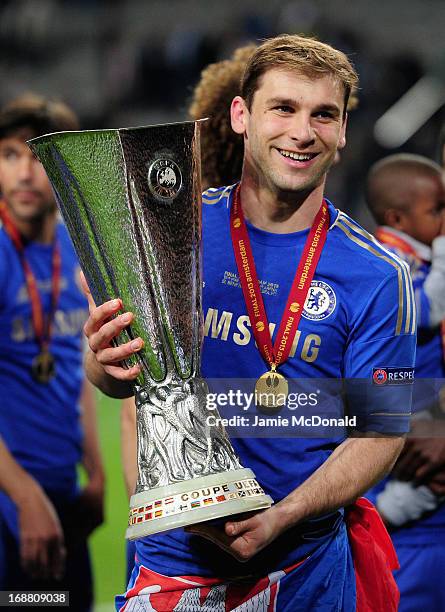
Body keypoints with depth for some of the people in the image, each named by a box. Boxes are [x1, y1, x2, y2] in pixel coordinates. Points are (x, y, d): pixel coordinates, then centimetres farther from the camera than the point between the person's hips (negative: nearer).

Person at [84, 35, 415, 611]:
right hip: (173, 557, 1)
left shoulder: (378, 277, -7)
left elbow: (381, 432, -7)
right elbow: (116, 374, 3)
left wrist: (279, 519, -21)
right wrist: (109, 367, -22)